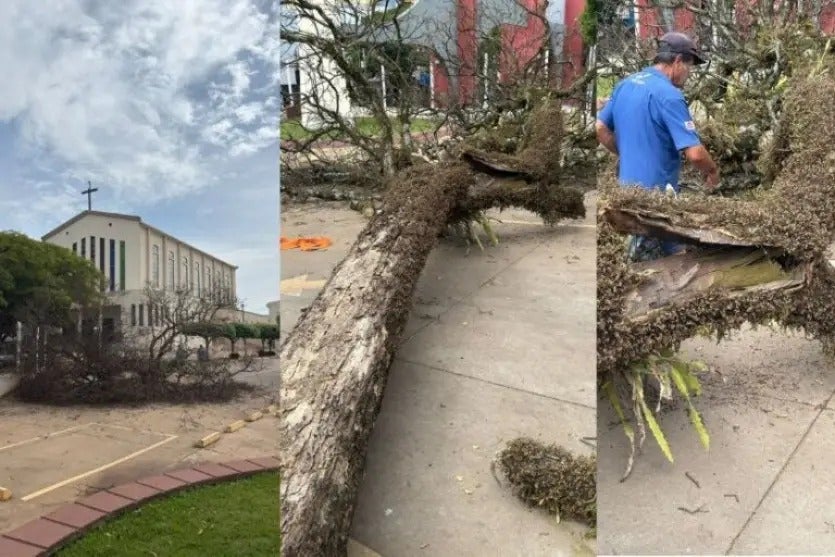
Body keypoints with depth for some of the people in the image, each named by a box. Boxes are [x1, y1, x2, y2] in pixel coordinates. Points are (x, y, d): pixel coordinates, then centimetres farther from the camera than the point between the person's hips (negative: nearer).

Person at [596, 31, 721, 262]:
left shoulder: (625, 85, 6)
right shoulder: (669, 95, -19)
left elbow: (600, 128, 16)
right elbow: (694, 153, -23)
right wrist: (713, 171, -3)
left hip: (628, 184, 8)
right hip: (655, 191, -8)